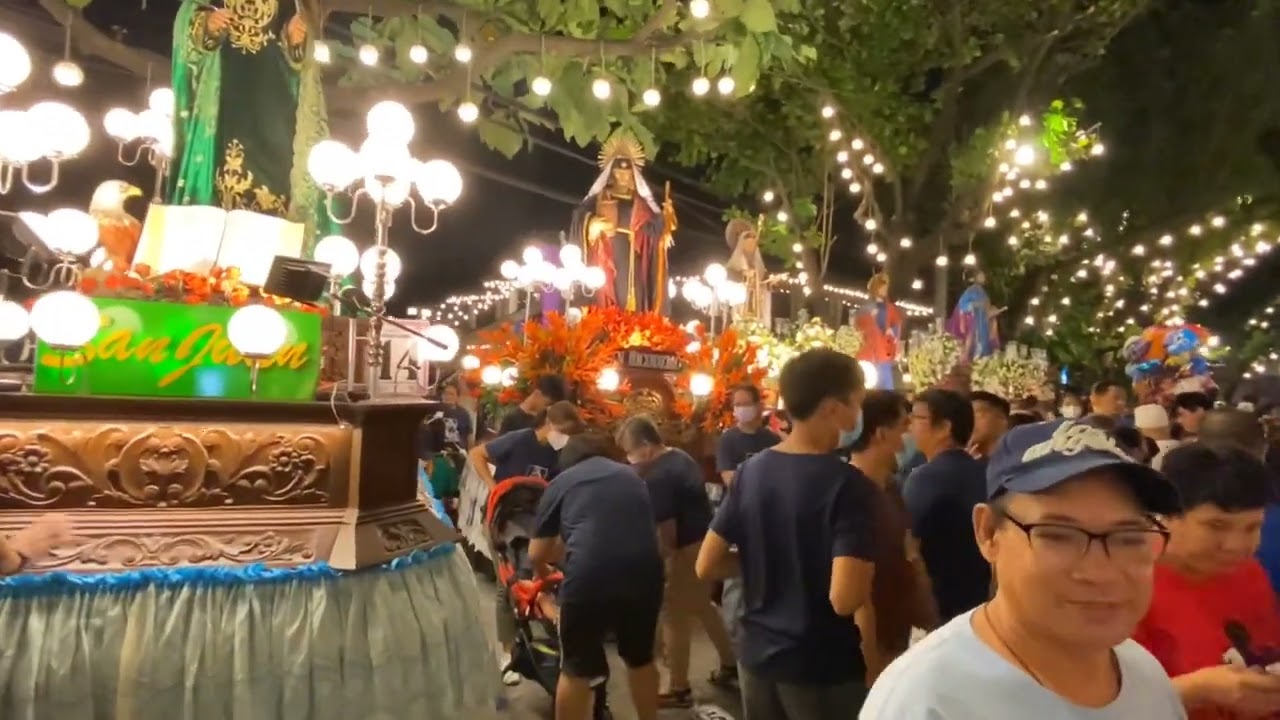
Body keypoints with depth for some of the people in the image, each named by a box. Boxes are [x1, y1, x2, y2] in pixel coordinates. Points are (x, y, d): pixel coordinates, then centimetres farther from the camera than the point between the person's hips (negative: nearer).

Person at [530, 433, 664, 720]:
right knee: (640, 659, 26)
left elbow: (537, 554, 17)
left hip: (590, 575, -3)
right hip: (645, 570, 4)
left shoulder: (561, 483, 16)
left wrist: (544, 571, 42)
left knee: (576, 669, 15)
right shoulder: (631, 475, 26)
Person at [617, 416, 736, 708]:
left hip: (688, 549, -10)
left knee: (675, 617, 5)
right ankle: (730, 664, 41)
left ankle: (679, 690, 18)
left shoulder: (656, 478, -23)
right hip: (708, 542, 10)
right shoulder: (682, 458, 7)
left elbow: (667, 533, -22)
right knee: (702, 605, 26)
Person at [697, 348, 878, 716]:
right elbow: (845, 599, -28)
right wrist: (867, 570, -8)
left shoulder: (751, 470, -2)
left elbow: (707, 566, 1)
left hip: (757, 655, 6)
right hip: (824, 668, -5)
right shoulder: (848, 484, -20)